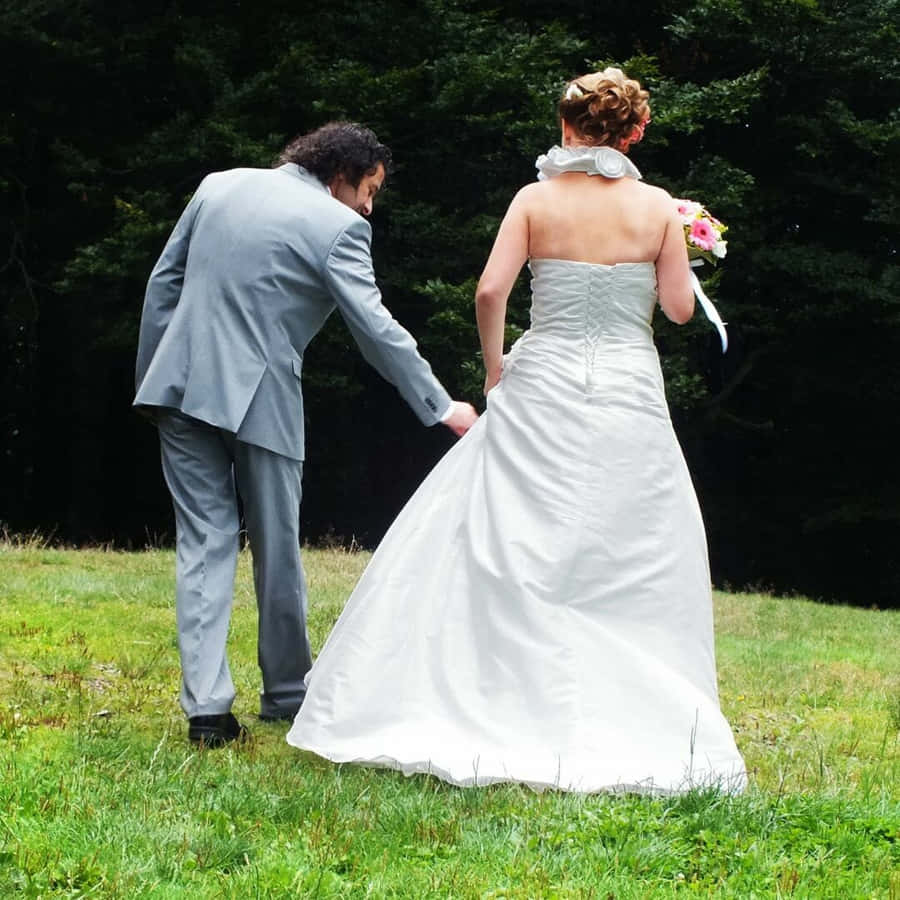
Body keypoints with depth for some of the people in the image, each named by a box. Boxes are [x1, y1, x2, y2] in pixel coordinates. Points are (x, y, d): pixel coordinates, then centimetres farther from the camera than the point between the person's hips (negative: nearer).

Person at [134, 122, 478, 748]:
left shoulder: (218, 185, 11)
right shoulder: (337, 225, -6)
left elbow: (164, 282, 13)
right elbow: (377, 330, -8)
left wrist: (151, 377, 19)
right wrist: (442, 407, -2)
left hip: (181, 384, 4)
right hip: (258, 397, -4)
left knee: (204, 543, 5)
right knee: (277, 549, 11)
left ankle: (207, 707, -4)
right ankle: (286, 693, 24)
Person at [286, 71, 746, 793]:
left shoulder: (536, 199, -1)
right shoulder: (658, 206, 0)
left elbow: (490, 290, -9)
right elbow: (679, 308, 2)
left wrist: (494, 366, 6)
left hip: (541, 384, 0)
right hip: (629, 393, 0)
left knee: (508, 550, 4)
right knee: (636, 564, 7)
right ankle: (637, 727, 6)